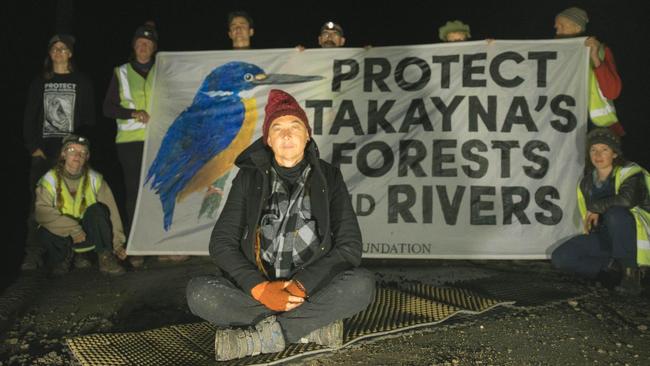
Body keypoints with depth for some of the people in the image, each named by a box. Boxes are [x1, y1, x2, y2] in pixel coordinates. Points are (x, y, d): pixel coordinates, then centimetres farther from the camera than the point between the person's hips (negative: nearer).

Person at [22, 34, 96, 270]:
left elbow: (88, 119, 5)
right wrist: (33, 147, -1)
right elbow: (29, 118, 11)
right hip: (44, 152, 2)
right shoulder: (39, 82, 15)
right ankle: (33, 255, -4)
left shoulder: (82, 82, 9)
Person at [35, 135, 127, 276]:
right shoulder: (50, 179, -7)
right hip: (62, 235, 0)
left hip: (87, 233, 0)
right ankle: (64, 255, 2)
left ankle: (106, 258, -18)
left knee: (97, 210, -27)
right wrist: (72, 228, -31)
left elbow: (111, 212, -7)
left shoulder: (94, 179, -3)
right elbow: (42, 212, -21)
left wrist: (117, 243, -15)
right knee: (45, 233, -33)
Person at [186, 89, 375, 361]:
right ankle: (314, 324, -21)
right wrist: (260, 289, -18)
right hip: (254, 291, 1)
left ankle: (260, 336, -23)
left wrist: (303, 284, -18)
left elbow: (350, 246, -3)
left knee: (362, 284, -29)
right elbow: (221, 243, -1)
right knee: (199, 292, -27)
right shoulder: (249, 178, 5)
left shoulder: (328, 178, 5)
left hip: (312, 291, 0)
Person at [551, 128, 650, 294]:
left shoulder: (629, 172, -12)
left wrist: (596, 207, -23)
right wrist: (590, 224, 0)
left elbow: (627, 199, -35)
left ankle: (631, 273, -25)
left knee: (615, 213, -39)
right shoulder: (586, 183, 8)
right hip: (606, 238, 6)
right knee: (559, 257, -8)